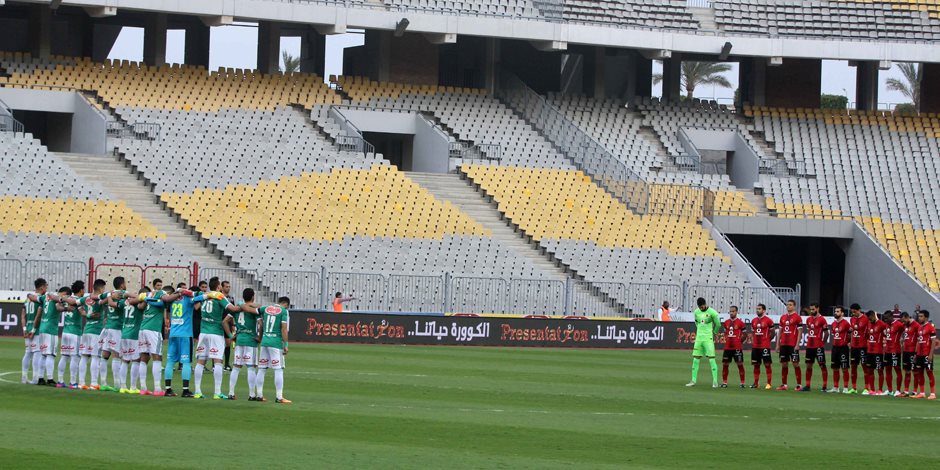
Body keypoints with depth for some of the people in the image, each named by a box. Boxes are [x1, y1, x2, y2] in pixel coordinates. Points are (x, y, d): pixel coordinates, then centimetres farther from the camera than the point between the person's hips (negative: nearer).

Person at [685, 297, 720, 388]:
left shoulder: (712, 312, -9)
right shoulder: (696, 312, 7)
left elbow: (718, 324, 0)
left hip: (708, 339, -5)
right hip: (698, 338, 5)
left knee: (711, 359, -8)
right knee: (695, 359, 5)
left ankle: (715, 381, -6)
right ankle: (693, 381, 10)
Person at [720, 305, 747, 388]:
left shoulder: (740, 322, -4)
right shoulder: (726, 322, 10)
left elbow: (745, 335, 3)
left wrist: (740, 341, -3)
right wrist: (727, 340, 11)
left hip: (737, 347, -5)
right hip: (727, 347, 5)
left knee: (740, 364, -2)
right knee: (725, 364, 3)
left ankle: (742, 383, 3)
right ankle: (724, 382, 10)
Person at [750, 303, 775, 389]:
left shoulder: (768, 320, -5)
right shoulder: (753, 320, 12)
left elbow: (772, 333, 0)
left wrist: (767, 340, -2)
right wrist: (754, 341, 10)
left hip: (765, 346, -6)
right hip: (755, 346, 6)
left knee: (767, 364, -3)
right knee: (756, 364, 9)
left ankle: (769, 383, -2)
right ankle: (756, 383, 15)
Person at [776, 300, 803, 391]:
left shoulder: (797, 317, -4)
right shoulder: (783, 317, 14)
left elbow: (800, 332, -8)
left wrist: (797, 345, -14)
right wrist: (778, 344, 14)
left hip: (793, 345, -6)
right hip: (784, 345, 6)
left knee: (795, 364, -5)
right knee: (784, 364, 8)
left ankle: (799, 385, -1)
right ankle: (783, 384, 13)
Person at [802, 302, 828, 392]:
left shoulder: (821, 320, -8)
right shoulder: (808, 319, 13)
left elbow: (826, 333, -7)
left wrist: (822, 343, -9)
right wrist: (809, 341, 11)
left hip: (819, 347, -7)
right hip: (809, 346, 7)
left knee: (822, 365, -2)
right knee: (808, 365, 9)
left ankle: (825, 386, 0)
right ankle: (807, 385, 14)